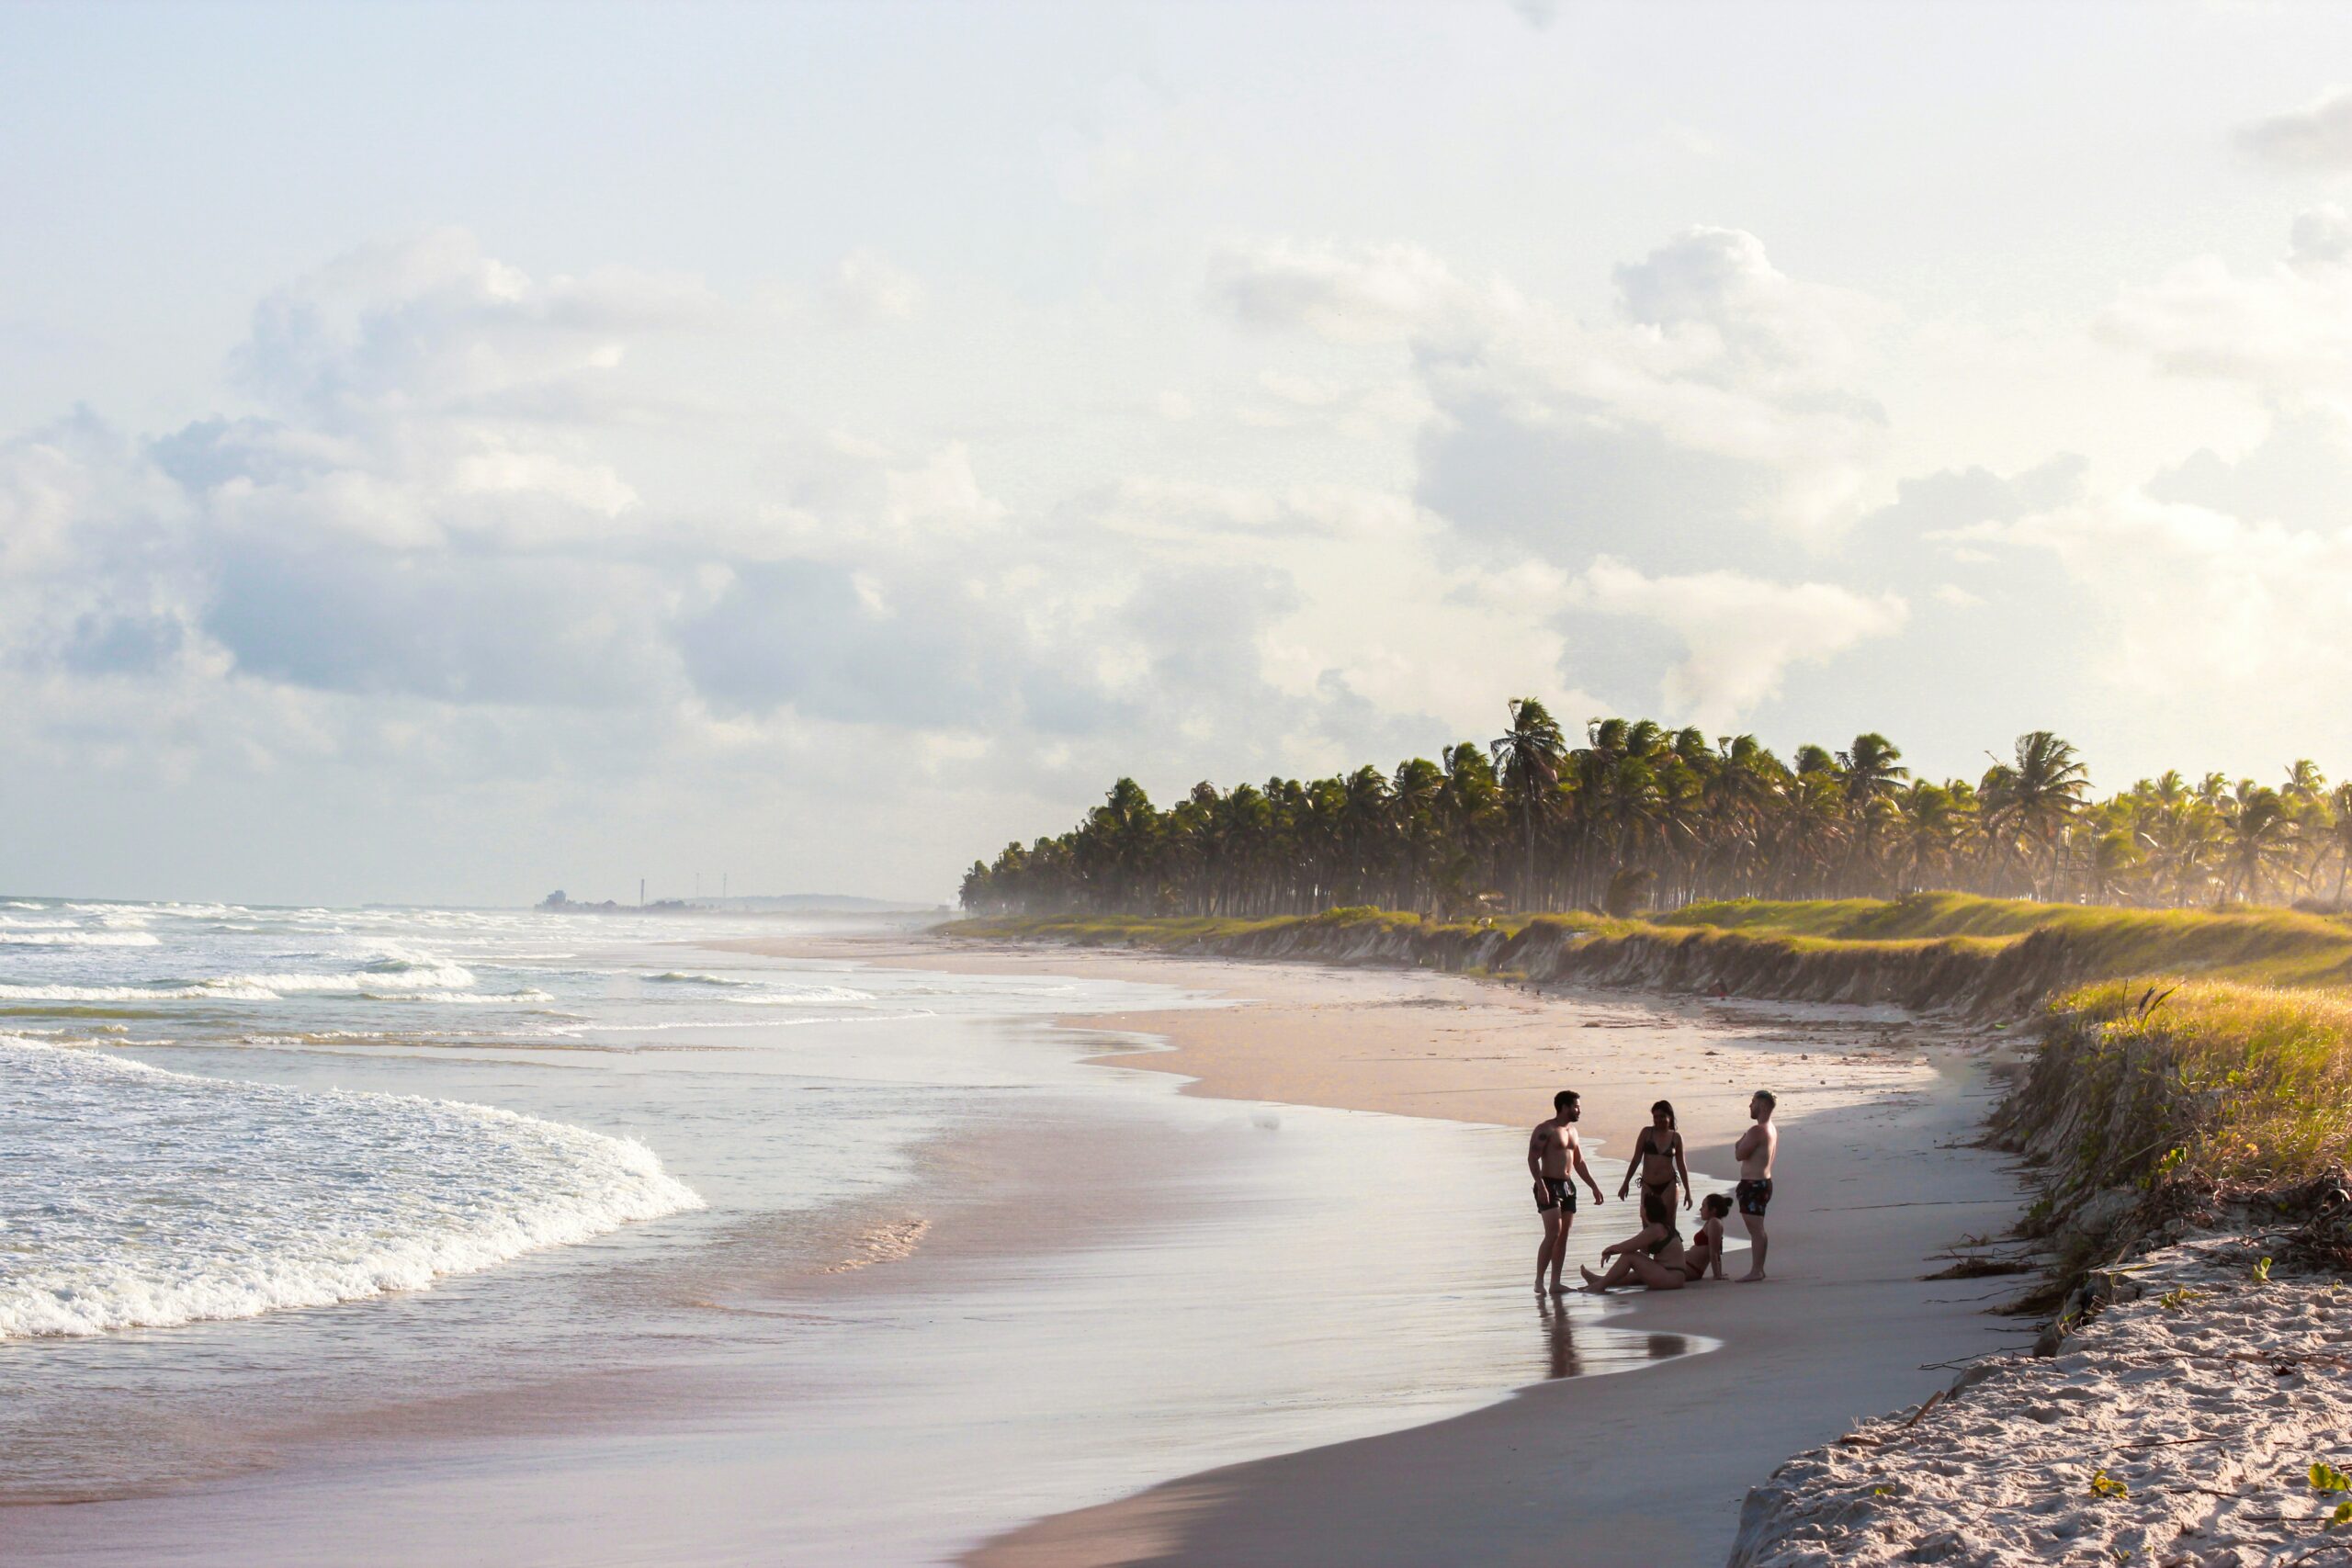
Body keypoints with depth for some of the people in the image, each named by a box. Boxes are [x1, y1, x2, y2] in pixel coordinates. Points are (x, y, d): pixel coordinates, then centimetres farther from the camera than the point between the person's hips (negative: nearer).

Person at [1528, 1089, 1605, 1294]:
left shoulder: (1572, 1131, 18)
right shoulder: (1546, 1130, -8)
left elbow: (1579, 1162, 25)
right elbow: (1532, 1158, -15)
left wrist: (1594, 1186, 20)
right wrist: (1540, 1186, -25)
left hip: (1567, 1186, 8)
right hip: (1549, 1186, -8)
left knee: (1563, 1235, 4)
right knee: (1553, 1233, -16)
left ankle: (1556, 1283, 6)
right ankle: (1539, 1281, -12)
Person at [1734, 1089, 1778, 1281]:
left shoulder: (1757, 1131, -19)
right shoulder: (1771, 1130, 14)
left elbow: (1740, 1154, -17)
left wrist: (1741, 1142, 0)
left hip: (1753, 1184, -11)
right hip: (1764, 1181, 11)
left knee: (1755, 1229, -8)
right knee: (1757, 1229, 16)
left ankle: (1755, 1271, -8)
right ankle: (1758, 1269, 21)